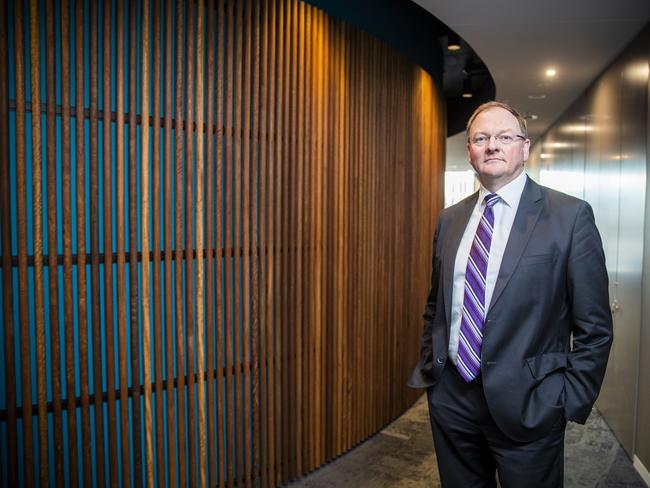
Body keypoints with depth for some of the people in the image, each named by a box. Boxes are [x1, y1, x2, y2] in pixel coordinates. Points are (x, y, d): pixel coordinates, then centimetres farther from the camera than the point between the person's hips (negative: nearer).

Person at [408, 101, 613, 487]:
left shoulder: (570, 215, -8)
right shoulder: (451, 219, 6)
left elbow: (594, 326, -6)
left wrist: (571, 403, -8)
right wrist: (429, 366, 9)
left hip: (526, 405, -4)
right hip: (450, 396, 4)